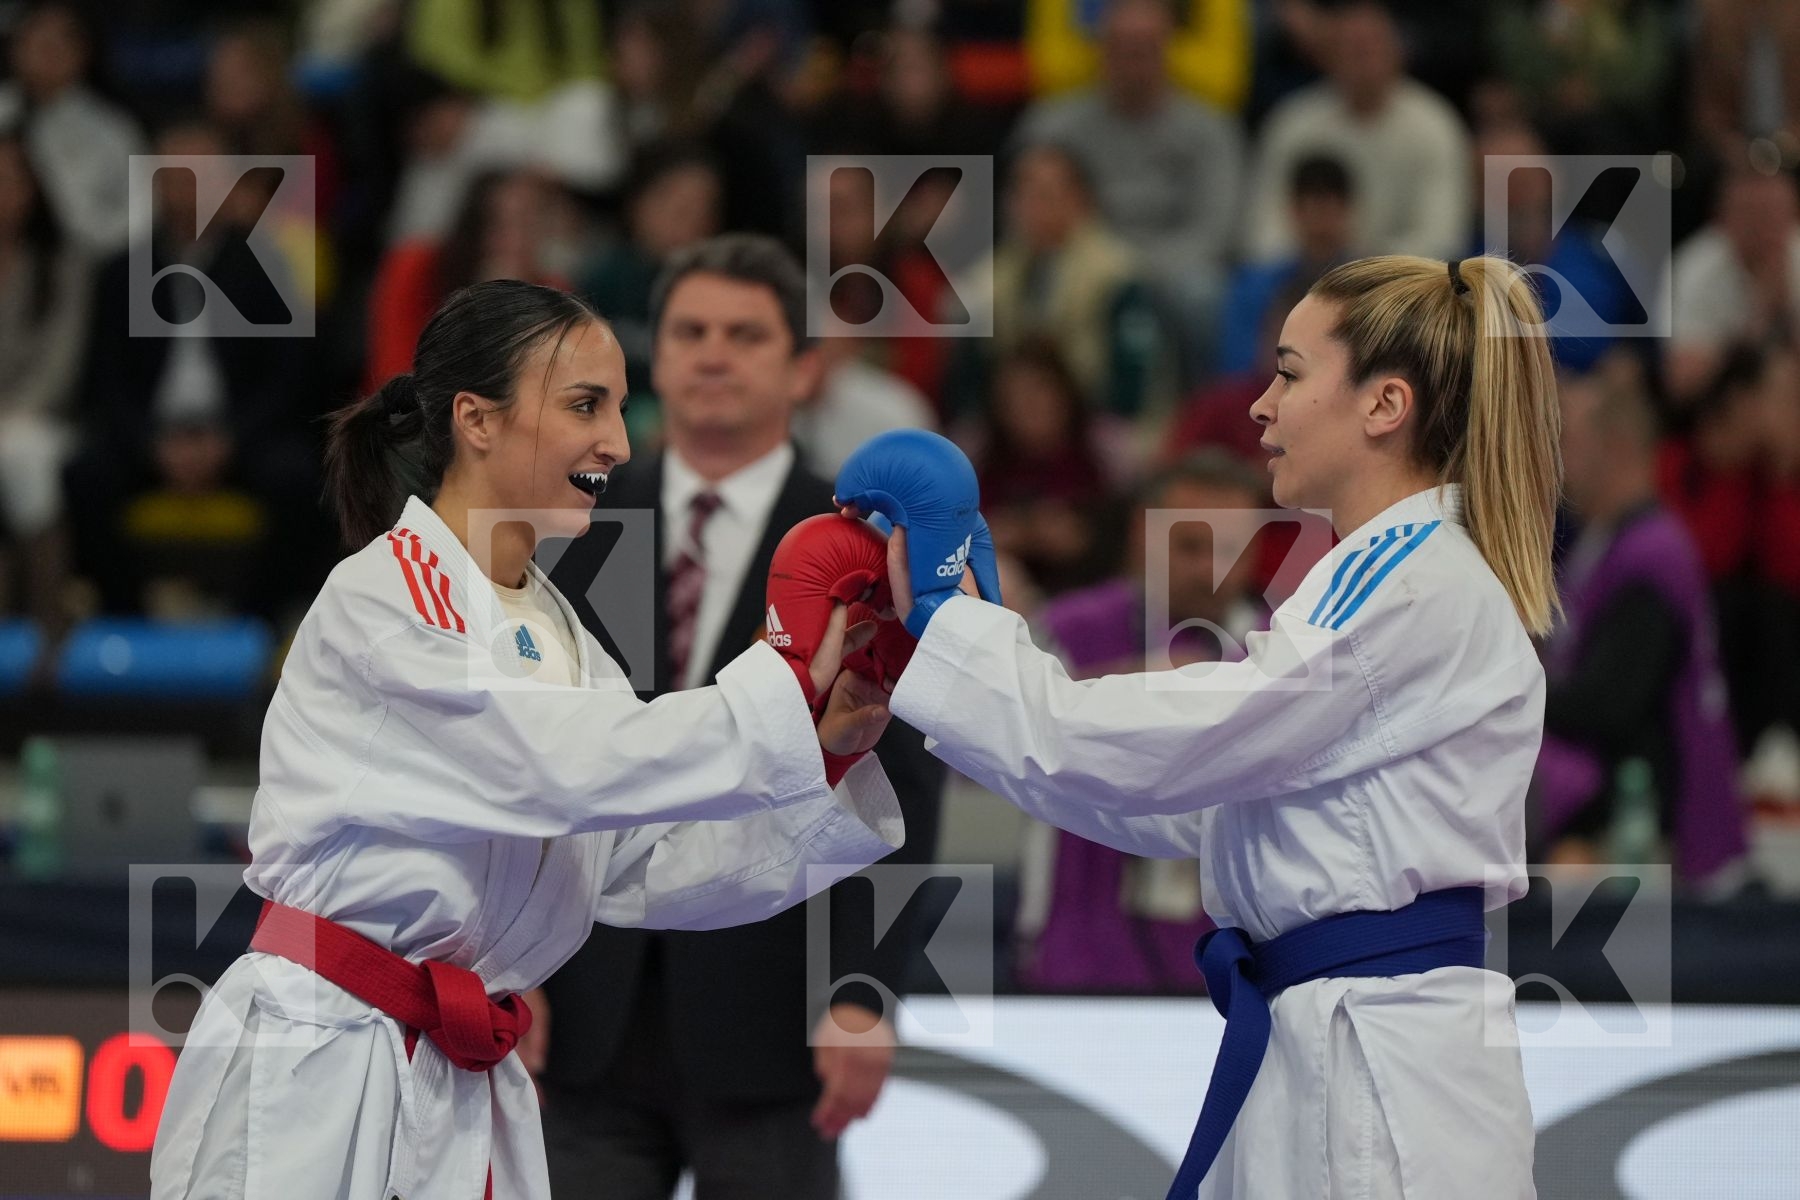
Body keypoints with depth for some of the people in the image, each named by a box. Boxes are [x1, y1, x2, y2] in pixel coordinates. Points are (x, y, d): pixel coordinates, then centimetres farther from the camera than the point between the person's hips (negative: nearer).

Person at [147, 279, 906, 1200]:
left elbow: (646, 872, 8)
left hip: (462, 1097, 7)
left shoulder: (555, 634, 14)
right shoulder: (385, 596, -10)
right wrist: (795, 683, -19)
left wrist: (831, 748, -4)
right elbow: (566, 770, -21)